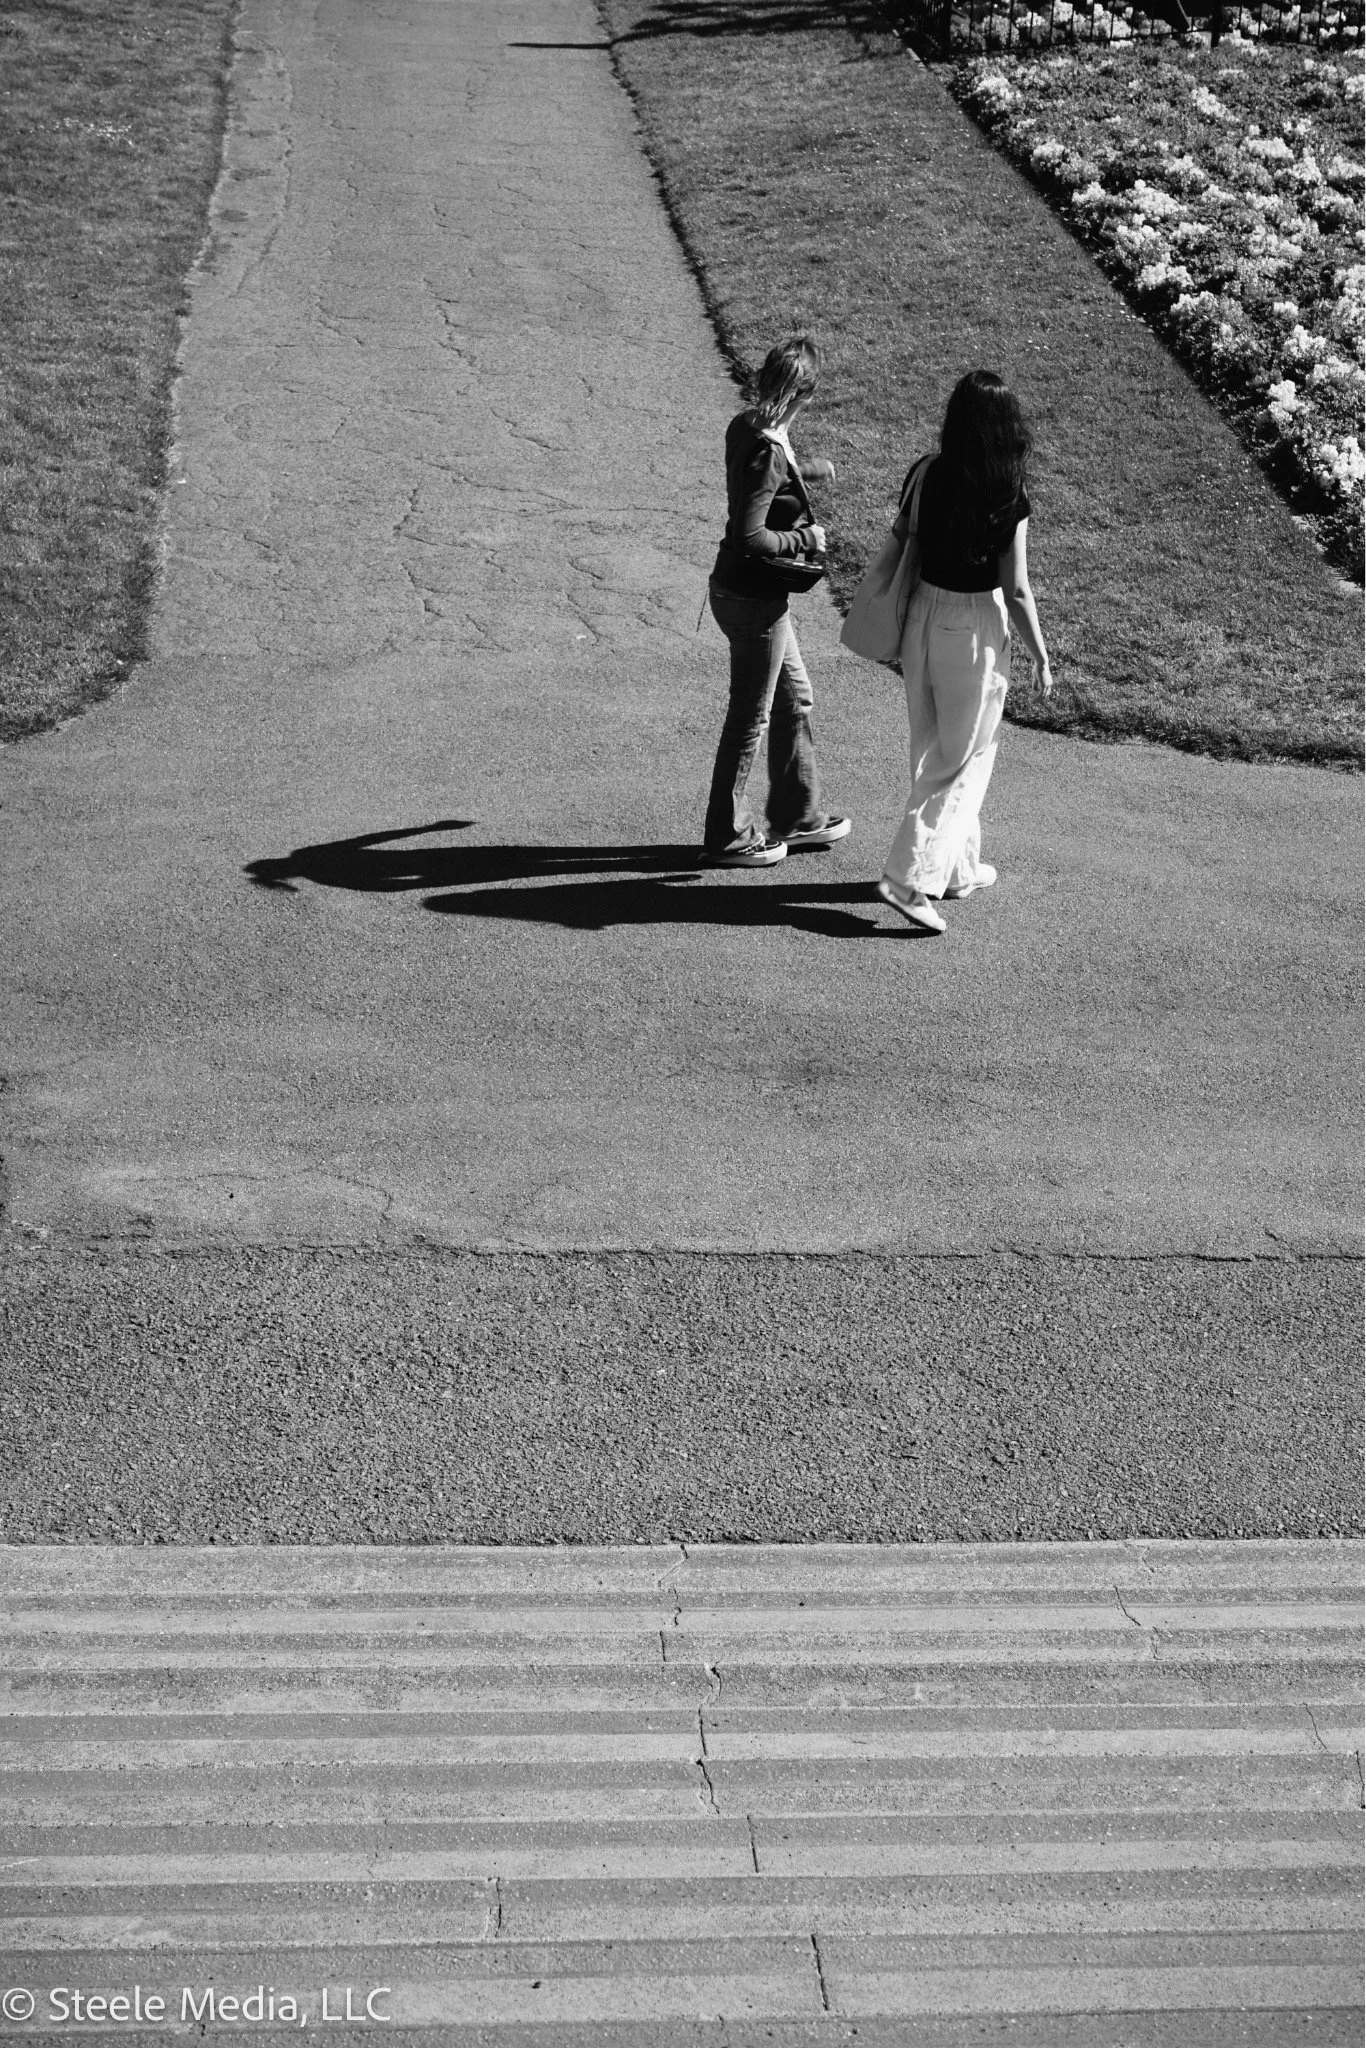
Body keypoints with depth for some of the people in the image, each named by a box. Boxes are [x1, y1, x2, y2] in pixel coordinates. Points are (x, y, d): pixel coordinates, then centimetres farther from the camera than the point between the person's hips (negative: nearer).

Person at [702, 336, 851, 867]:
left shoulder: (745, 426, 2)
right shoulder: (768, 452, -26)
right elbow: (750, 536, -30)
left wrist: (806, 470, 38)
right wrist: (805, 538, -14)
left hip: (753, 591, 10)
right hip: (754, 599, -10)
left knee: (795, 699, 21)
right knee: (750, 718, 4)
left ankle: (797, 815, 34)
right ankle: (728, 838, 18)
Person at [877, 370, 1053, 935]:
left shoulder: (925, 475, -4)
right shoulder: (1008, 500, -16)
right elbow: (1015, 591, -14)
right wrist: (1040, 656, -2)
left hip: (921, 617, 5)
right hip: (974, 628, -5)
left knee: (932, 753, 18)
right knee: (964, 759, 7)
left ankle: (959, 867, 32)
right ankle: (909, 876, -3)